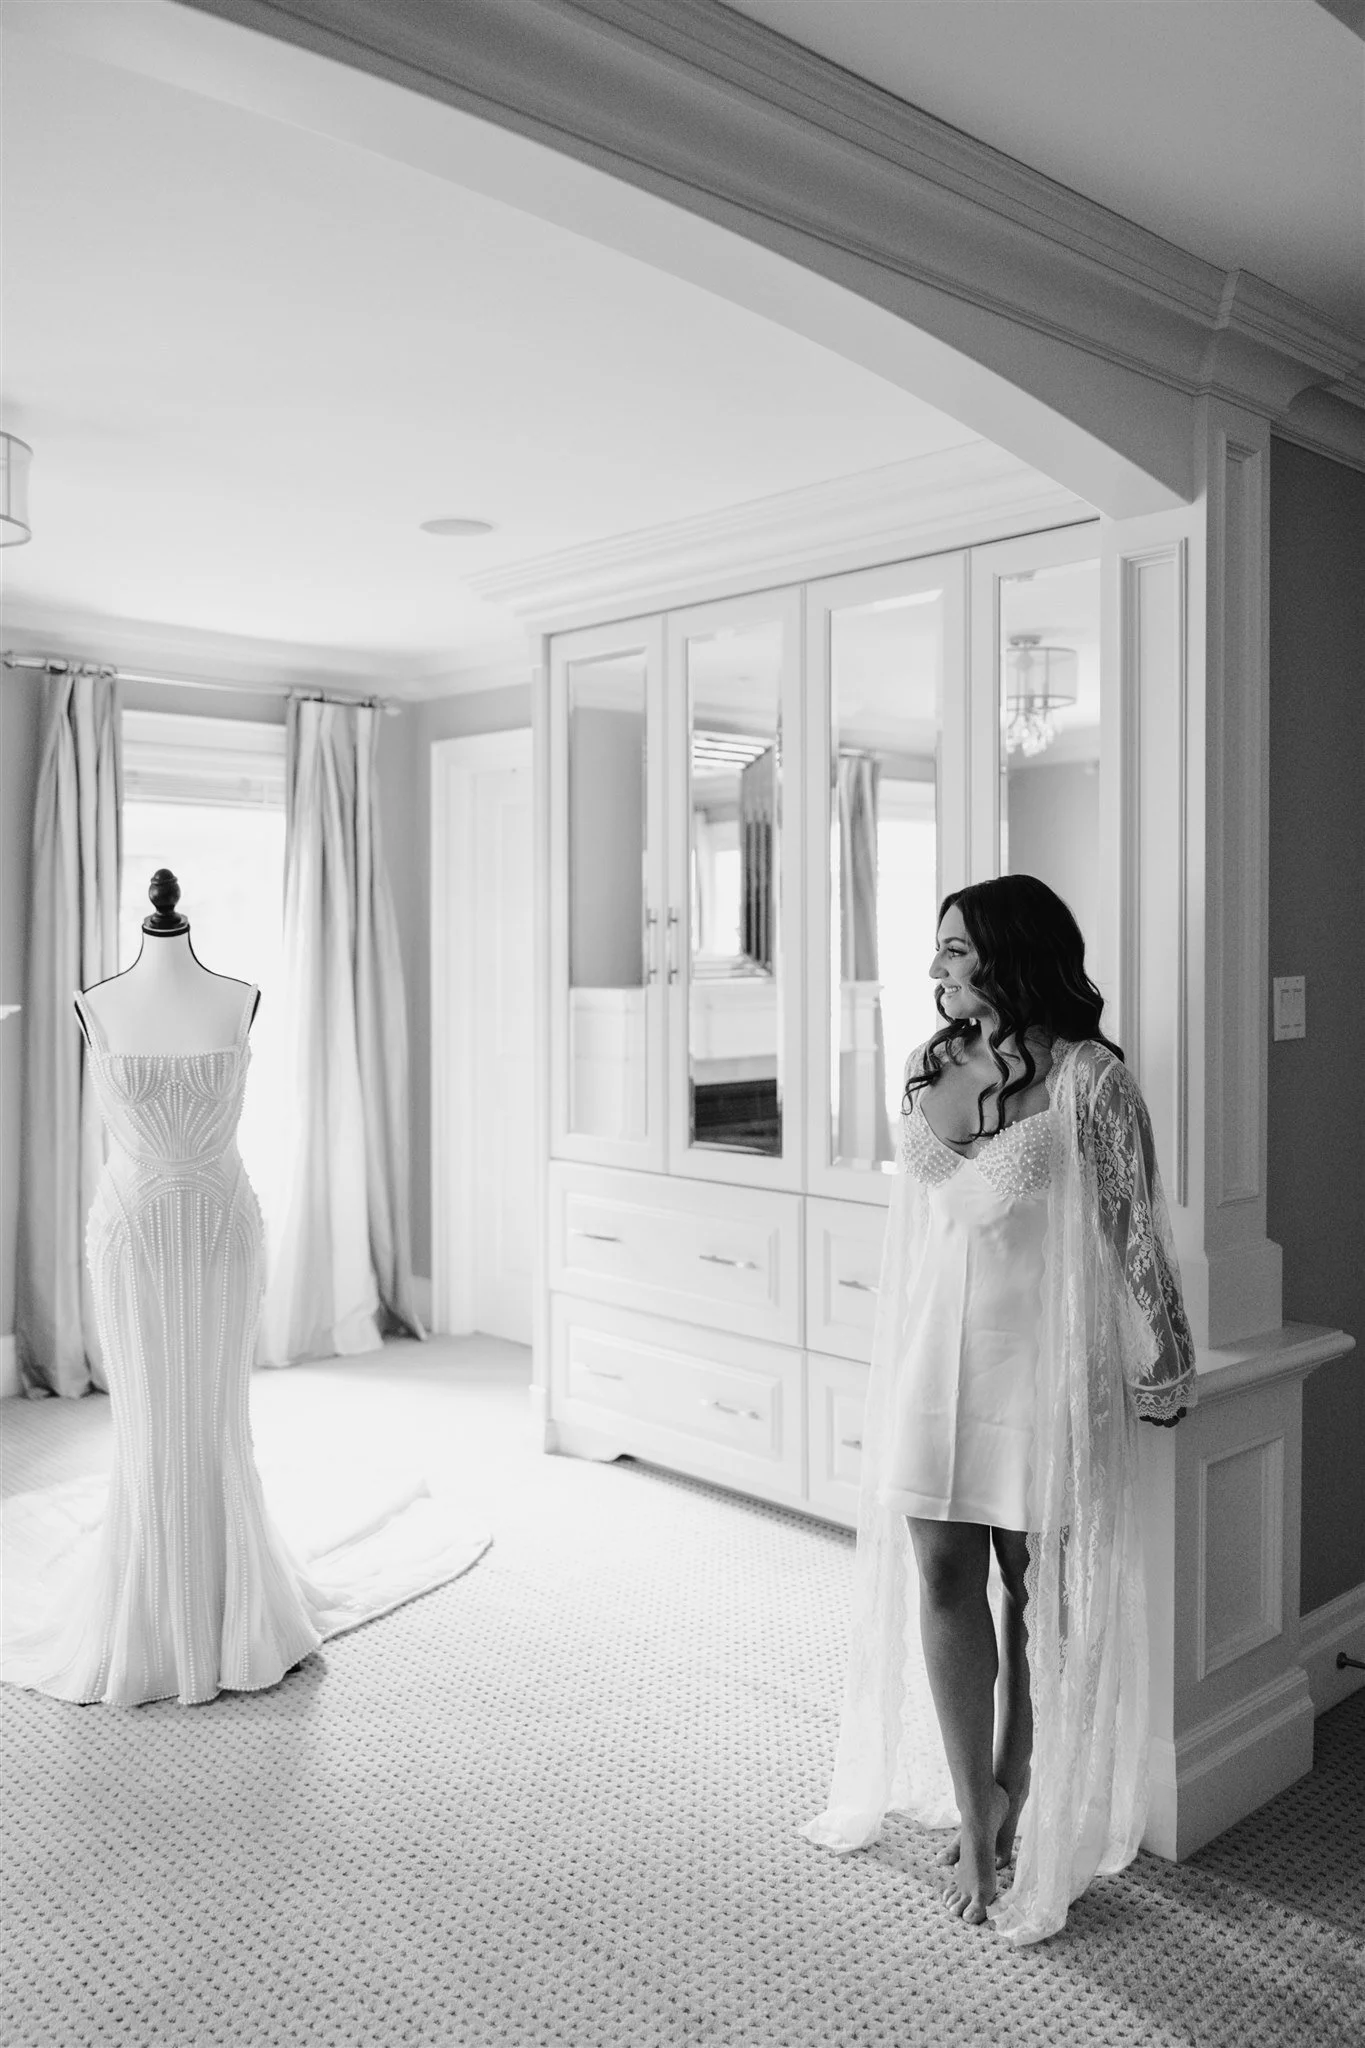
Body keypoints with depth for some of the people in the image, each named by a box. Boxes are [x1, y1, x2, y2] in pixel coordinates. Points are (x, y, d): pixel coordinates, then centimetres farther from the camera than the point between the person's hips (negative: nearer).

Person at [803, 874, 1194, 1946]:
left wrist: (1162, 1364, 0)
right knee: (943, 1579, 5)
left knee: (1036, 1590, 9)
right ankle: (972, 1818, 20)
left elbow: (1133, 1228, -6)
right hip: (934, 1362, 5)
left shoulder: (1087, 1080, -11)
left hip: (1042, 1365, -4)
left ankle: (1022, 1798, 30)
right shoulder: (933, 1069, 6)